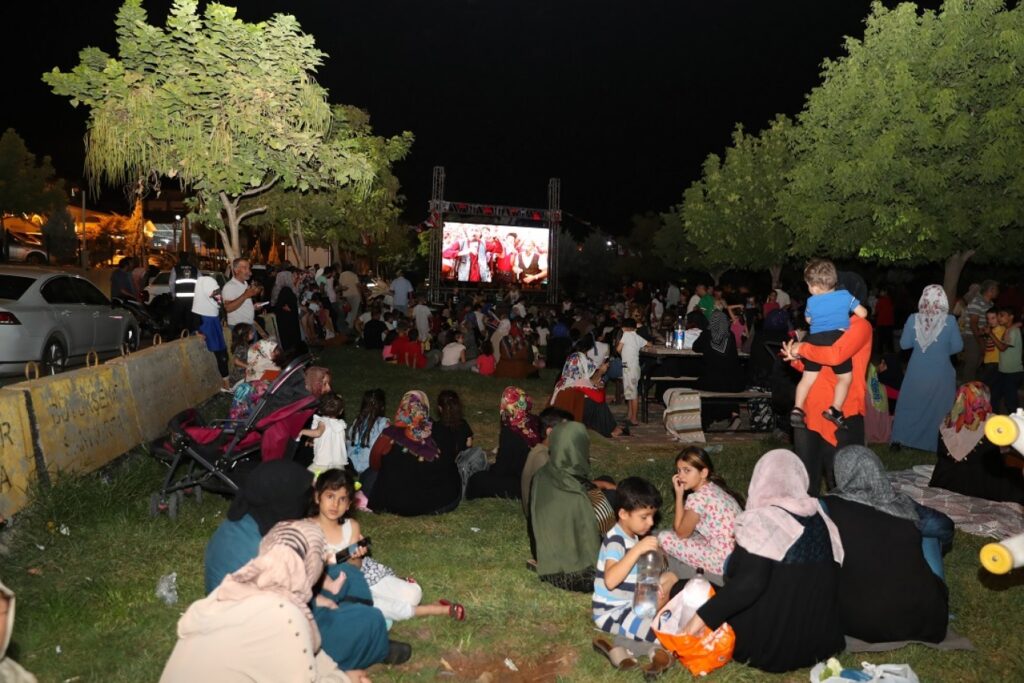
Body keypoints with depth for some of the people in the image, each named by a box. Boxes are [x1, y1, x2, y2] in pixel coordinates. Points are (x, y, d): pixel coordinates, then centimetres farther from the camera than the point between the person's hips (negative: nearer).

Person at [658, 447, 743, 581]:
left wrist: (679, 494, -6)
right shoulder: (713, 488, 8)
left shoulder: (698, 498, -19)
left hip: (726, 561, -9)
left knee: (664, 538, -7)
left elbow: (681, 533, -4)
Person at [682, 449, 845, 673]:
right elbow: (821, 580, 9)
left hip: (769, 646, -6)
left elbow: (749, 584, -32)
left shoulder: (762, 521, -21)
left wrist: (703, 616, -24)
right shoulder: (821, 518, 0)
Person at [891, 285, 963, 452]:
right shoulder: (949, 320, -12)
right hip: (940, 372, -1)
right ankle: (934, 444, 20)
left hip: (917, 371, 1)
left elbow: (904, 344, -3)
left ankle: (900, 439, 17)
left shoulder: (913, 319, -10)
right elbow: (957, 347, -5)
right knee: (938, 407, 13)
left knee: (910, 405, 15)